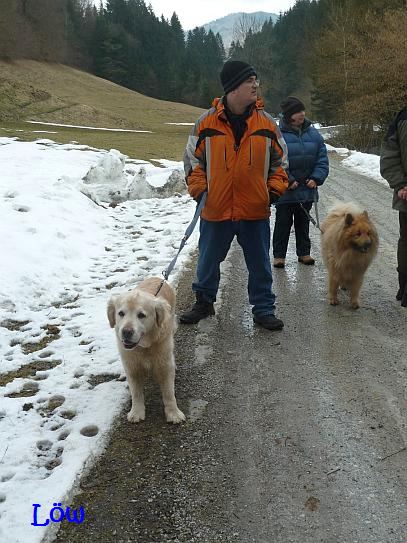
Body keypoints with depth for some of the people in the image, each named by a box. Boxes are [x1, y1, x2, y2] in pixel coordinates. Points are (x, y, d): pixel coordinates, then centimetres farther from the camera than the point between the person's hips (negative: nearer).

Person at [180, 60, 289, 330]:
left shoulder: (266, 122, 0)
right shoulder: (207, 122, -4)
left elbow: (280, 159, 11)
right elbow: (192, 158, 6)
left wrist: (276, 188, -1)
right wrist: (198, 188, -5)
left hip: (256, 210, 1)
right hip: (215, 209, 0)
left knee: (260, 264, 9)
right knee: (209, 260, 15)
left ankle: (264, 309, 24)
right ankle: (204, 302, 35)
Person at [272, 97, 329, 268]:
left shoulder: (313, 133, 3)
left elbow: (322, 159, 5)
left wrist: (316, 178, -7)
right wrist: (288, 180, -18)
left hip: (307, 189, 4)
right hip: (285, 190, -4)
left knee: (303, 222, 16)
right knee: (283, 222, 6)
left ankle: (304, 252, 28)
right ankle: (279, 255, 16)